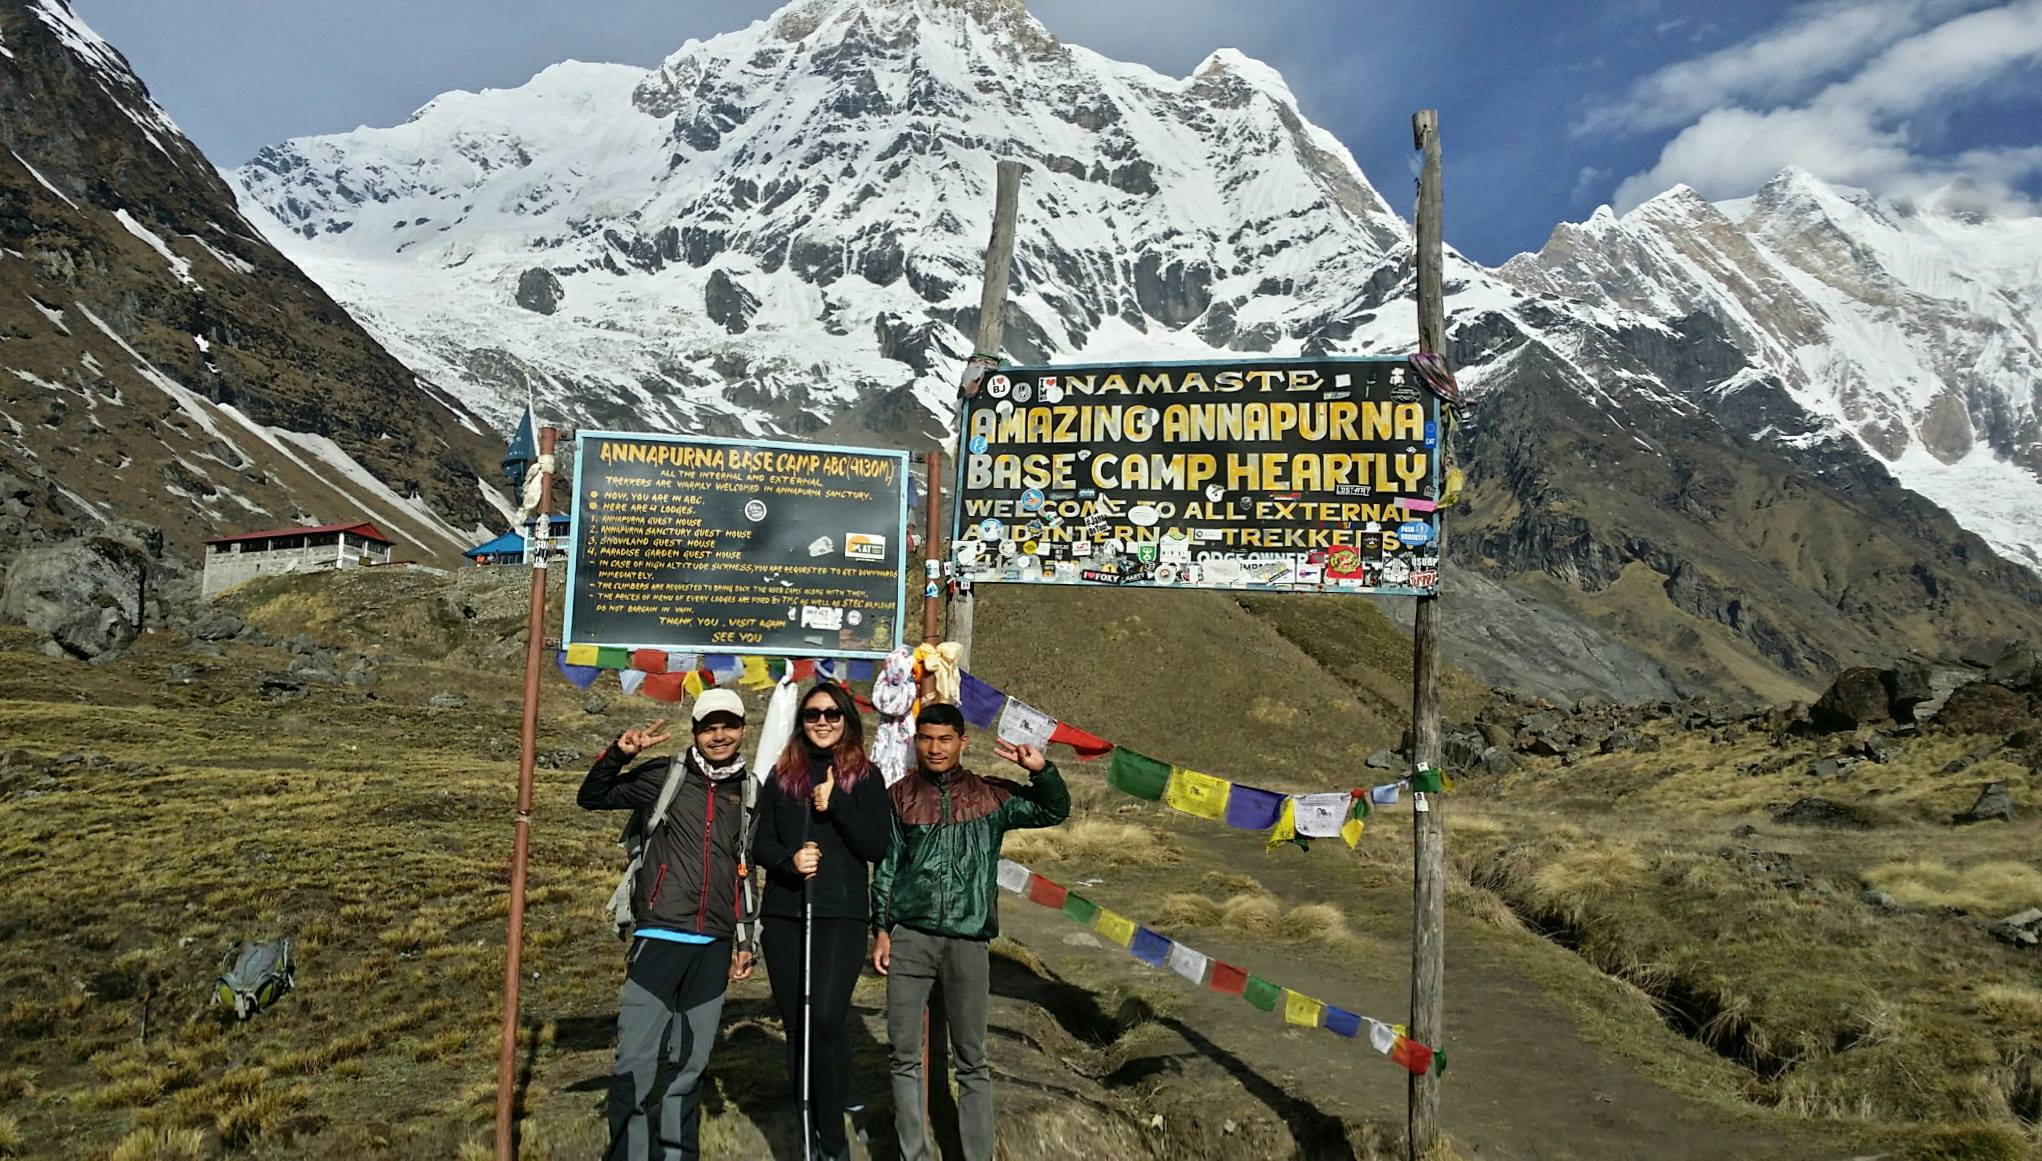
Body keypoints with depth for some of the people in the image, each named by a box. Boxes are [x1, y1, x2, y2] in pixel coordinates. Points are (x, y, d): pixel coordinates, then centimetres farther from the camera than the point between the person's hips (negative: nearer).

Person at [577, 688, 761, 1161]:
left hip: (714, 947, 4)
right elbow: (593, 798, 1)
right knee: (636, 1061, -8)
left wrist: (746, 940, 16)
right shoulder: (666, 776, 0)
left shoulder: (748, 793, 11)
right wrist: (619, 754, -16)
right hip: (660, 938, -4)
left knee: (691, 1063, 12)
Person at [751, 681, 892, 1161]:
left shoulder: (864, 777, 4)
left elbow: (879, 847, -4)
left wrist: (836, 804, -13)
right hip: (783, 914, 3)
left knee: (826, 1019, -16)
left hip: (842, 914, -3)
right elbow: (760, 843, 9)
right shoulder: (782, 775, 12)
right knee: (795, 1025, 6)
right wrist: (788, 860, -11)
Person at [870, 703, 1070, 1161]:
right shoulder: (900, 796, 5)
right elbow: (887, 866, 8)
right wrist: (882, 929, 5)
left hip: (968, 940, -1)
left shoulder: (991, 795, 4)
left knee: (972, 1060, 6)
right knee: (904, 1055, 4)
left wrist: (1041, 771, -12)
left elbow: (1054, 812, 5)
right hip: (909, 937, 1)